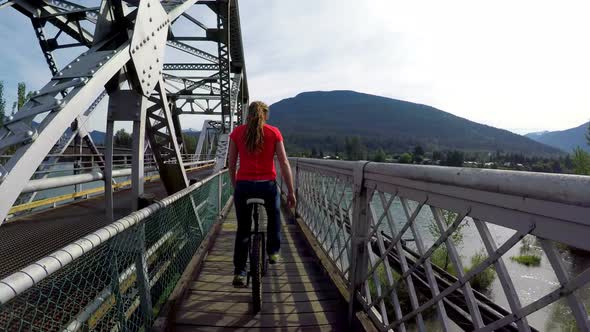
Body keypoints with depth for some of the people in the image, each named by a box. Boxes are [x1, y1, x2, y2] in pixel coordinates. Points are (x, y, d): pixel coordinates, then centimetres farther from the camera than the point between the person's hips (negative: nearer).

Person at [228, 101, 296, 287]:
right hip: (267, 185, -1)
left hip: (243, 185, 1)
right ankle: (273, 252, 39)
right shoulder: (274, 132, 1)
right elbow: (284, 163, -2)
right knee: (274, 217, 30)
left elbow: (231, 164, 6)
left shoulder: (237, 132, 4)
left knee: (243, 229, 14)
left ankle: (239, 273, 17)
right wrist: (291, 191, 3)